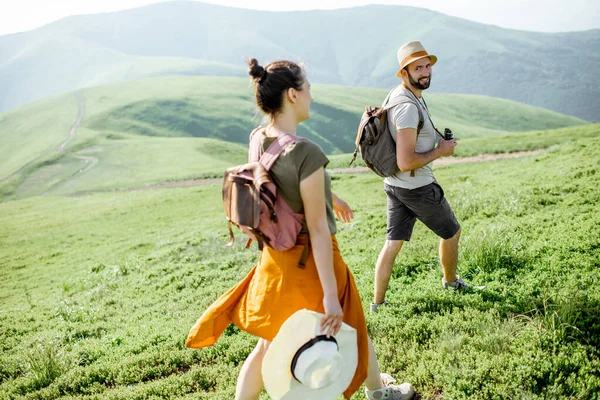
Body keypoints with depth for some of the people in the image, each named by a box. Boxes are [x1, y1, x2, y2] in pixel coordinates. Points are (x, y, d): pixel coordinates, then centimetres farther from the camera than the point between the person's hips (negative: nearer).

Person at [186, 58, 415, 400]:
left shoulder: (258, 141, -3)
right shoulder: (307, 152, -27)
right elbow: (318, 229, -27)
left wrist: (330, 196, 32)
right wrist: (331, 294, -22)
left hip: (275, 258, 6)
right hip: (311, 260, -6)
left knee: (268, 344, 21)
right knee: (351, 330, 21)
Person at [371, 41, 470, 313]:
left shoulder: (397, 95, 6)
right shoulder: (408, 107, -26)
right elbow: (406, 162, -31)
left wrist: (436, 139, 12)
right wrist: (440, 151, -18)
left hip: (394, 184, 8)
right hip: (417, 187, -8)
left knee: (393, 243, 11)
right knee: (451, 232, 16)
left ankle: (377, 303, 15)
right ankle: (450, 281, 39)